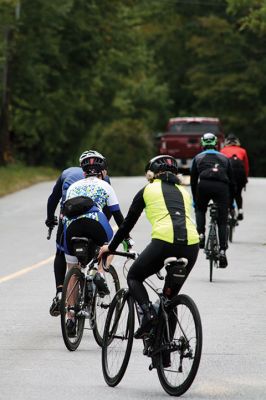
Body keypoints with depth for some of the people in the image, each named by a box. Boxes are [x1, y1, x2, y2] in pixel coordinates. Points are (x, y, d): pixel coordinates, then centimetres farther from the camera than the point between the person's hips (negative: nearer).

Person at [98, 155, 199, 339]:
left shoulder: (148, 190, 18)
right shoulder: (184, 192, 28)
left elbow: (128, 223, 23)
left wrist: (111, 247, 37)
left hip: (164, 241, -4)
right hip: (191, 244, 4)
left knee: (134, 277, 20)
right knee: (171, 295, 22)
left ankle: (149, 312, -7)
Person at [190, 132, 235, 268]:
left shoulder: (198, 158, 25)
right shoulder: (224, 158, 28)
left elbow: (193, 180, 23)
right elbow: (231, 181, 27)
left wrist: (195, 200, 31)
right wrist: (231, 202, 32)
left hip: (204, 185, 0)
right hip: (222, 186, 0)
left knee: (200, 210, 28)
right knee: (222, 221, 5)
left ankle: (201, 234, 4)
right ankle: (222, 250, -8)